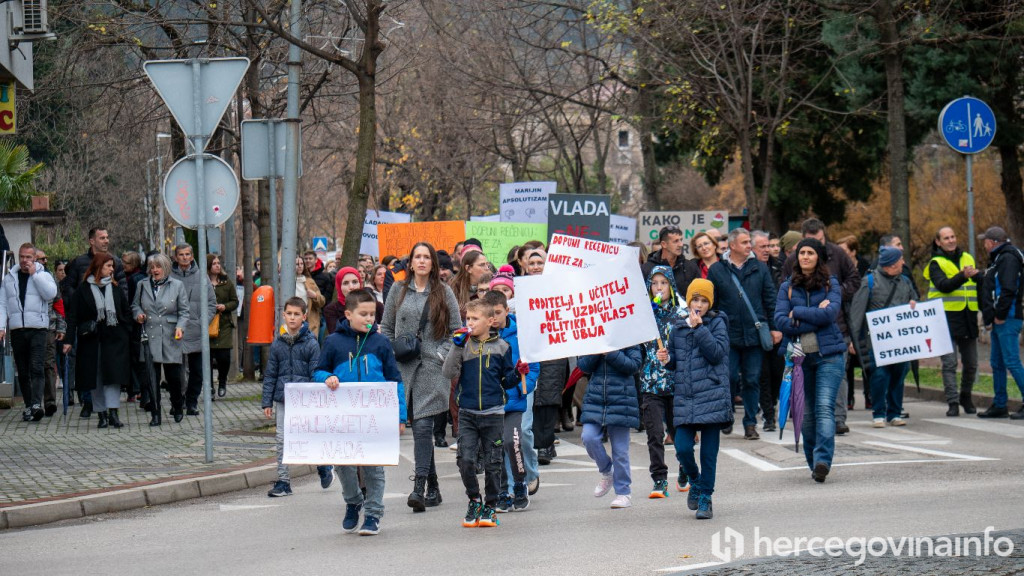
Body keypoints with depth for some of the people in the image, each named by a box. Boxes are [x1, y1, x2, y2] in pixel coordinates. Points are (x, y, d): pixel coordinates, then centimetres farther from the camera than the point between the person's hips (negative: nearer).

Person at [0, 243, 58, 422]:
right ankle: (28, 406, 12)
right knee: (22, 371, 6)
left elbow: (51, 293, -11)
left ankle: (36, 403, -25)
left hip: (38, 328, -3)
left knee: (37, 367, -16)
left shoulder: (43, 276, 7)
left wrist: (34, 274, -9)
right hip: (17, 330, 3)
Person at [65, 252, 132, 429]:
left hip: (114, 340, 1)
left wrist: (126, 334, 3)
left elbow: (127, 313, 15)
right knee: (96, 378, 2)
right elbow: (73, 315, 0)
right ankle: (102, 414, 9)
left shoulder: (116, 289, 9)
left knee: (113, 375, -10)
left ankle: (113, 412, -14)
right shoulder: (83, 290, 0)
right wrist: (69, 340, -7)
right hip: (92, 340, -1)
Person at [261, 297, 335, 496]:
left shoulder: (311, 344, -3)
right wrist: (267, 401, 6)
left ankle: (324, 467, 28)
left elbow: (316, 375, -2)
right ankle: (283, 481, 9)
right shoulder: (277, 344, 5)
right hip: (283, 399, 3)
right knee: (282, 440, 3)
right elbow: (270, 374, 10)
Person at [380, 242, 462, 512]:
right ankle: (432, 487, 14)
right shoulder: (399, 290, 11)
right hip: (404, 367, 3)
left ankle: (420, 487, -20)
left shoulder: (444, 292, 5)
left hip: (432, 368, -3)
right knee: (417, 426, 6)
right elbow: (386, 328, 15)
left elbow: (457, 331, 6)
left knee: (423, 425, -14)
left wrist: (443, 355, -6)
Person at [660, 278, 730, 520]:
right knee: (683, 448, -6)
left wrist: (699, 328, -16)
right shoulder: (679, 328, 12)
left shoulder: (717, 323, 2)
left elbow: (717, 353, -13)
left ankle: (705, 498, 10)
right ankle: (695, 481, 23)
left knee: (709, 451, -1)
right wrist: (667, 359, -1)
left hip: (712, 397, -3)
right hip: (684, 398, 3)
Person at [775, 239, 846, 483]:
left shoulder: (830, 284, 5)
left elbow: (830, 313, -11)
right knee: (806, 412, 5)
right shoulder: (788, 287, 10)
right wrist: (815, 318, -11)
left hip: (829, 354, -3)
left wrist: (797, 313, -7)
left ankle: (823, 460, -25)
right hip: (800, 355, 3)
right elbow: (780, 320, -4)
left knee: (824, 407, -16)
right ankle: (814, 463, 16)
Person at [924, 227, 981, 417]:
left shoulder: (967, 258, 14)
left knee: (971, 363, 9)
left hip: (968, 317, 5)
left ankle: (965, 397, 28)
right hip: (947, 317, -5)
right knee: (949, 363, -8)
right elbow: (944, 285, -19)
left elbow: (978, 282, 25)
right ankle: (953, 403, -9)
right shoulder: (936, 264, -2)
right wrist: (963, 276, -32)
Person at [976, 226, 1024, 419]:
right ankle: (999, 405, 19)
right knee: (997, 363, 13)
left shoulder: (1008, 258, -11)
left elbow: (1008, 289, -22)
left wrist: (1000, 315, -20)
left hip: (1007, 321, -11)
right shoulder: (999, 259, 21)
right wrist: (990, 315, 14)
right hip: (1000, 321, 11)